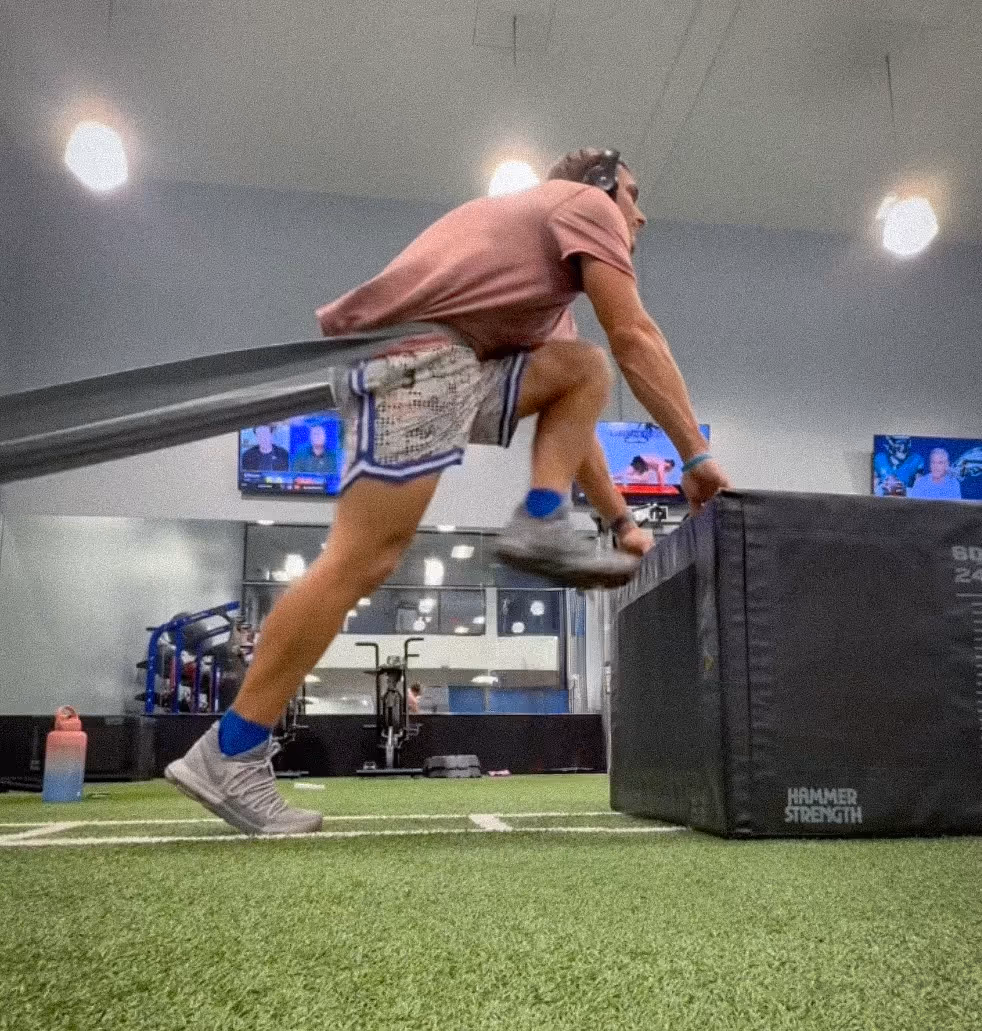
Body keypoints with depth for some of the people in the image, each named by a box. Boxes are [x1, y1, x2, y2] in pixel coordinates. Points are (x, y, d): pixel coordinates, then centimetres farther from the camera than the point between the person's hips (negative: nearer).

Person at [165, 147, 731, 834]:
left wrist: (622, 521, 27)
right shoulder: (586, 204, 15)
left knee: (585, 371, 16)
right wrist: (697, 455, 5)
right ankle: (227, 755, -11)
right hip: (421, 351, -9)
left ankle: (544, 524, -3)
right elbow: (634, 337, 2)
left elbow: (567, 417, 32)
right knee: (363, 559, -15)